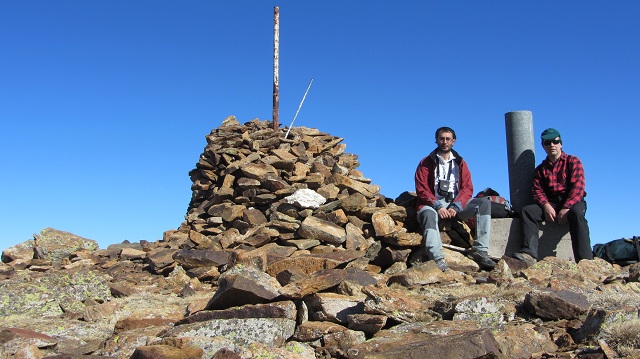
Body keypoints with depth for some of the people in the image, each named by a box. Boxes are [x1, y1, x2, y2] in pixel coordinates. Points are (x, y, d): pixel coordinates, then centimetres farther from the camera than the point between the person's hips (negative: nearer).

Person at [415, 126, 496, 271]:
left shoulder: (460, 163, 16)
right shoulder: (426, 163, 7)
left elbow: (467, 188, 5)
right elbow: (422, 190, -2)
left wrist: (456, 206, -14)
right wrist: (438, 206, -18)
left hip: (456, 205, 3)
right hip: (433, 204, -3)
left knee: (484, 203, -20)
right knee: (428, 214, -38)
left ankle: (480, 251, -25)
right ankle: (438, 259, -53)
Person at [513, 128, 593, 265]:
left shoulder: (573, 161, 7)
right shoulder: (540, 169, 20)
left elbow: (578, 187, -7)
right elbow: (537, 191, 6)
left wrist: (566, 208, -22)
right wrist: (546, 206, -18)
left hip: (572, 202, -3)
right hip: (550, 203, 4)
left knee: (576, 213, -38)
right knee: (527, 211, -23)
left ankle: (585, 260, -43)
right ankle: (529, 253, -39)